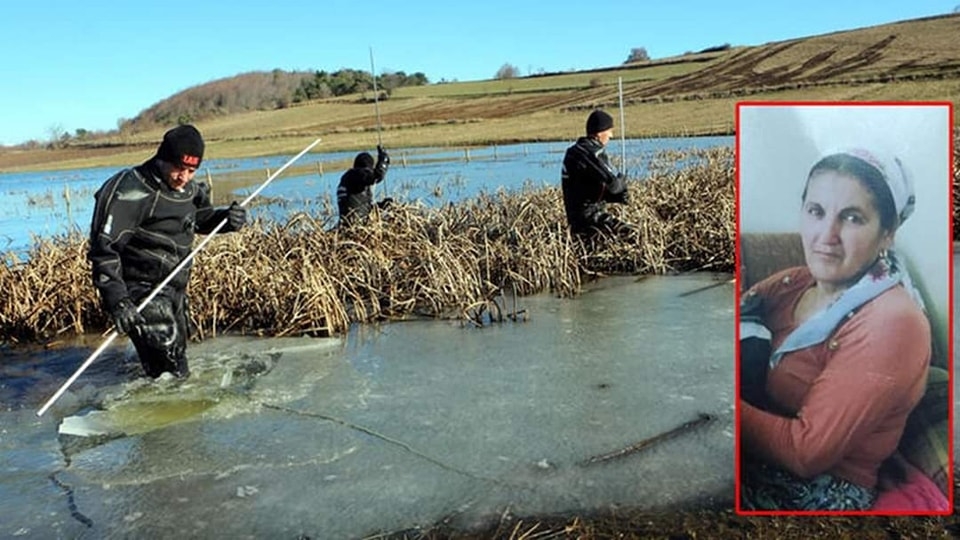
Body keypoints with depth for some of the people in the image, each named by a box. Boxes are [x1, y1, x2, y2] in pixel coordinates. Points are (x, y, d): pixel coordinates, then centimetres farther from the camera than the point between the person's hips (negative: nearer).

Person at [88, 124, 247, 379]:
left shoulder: (189, 190, 2)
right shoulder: (131, 191, -22)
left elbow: (202, 218, 21)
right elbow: (103, 248, -23)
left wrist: (227, 218, -4)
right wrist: (116, 299, -32)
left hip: (175, 290, 8)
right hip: (141, 292, -8)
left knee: (177, 355, 23)